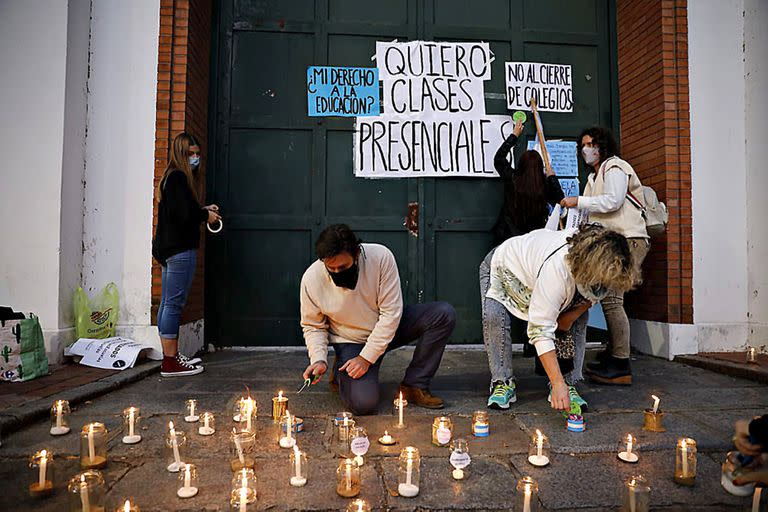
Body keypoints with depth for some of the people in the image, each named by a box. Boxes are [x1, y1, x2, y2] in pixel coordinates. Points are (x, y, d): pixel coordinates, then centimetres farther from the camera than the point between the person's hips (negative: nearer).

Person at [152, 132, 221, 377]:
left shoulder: (171, 177, 20)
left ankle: (172, 356, 20)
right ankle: (170, 362, -3)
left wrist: (203, 210, 10)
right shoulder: (178, 177, -11)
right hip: (180, 248, -11)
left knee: (168, 303, 12)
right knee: (174, 303, -8)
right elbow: (183, 215, -20)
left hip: (168, 247, 11)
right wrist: (206, 215, -3)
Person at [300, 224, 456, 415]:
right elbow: (313, 327, -2)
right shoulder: (311, 279, -19)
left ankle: (414, 385, -9)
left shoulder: (381, 256, -25)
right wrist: (319, 360, -20)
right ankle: (341, 372, 11)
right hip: (350, 342, -1)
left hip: (388, 327, 2)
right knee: (364, 403, -25)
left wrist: (366, 357, -22)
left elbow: (391, 313, -20)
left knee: (445, 314, -20)